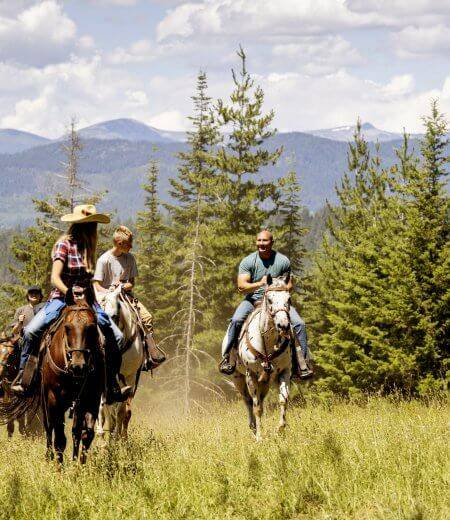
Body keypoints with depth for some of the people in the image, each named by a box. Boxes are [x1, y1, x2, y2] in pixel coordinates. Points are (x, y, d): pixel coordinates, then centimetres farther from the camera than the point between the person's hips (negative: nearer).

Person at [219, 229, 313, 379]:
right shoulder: (247, 262, -5)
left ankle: (302, 362, -8)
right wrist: (259, 284, -32)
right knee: (236, 320, -29)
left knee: (299, 323, -18)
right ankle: (226, 358, -18)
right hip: (253, 299, -1)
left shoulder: (283, 261, 0)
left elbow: (290, 284, 6)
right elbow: (241, 286, -14)